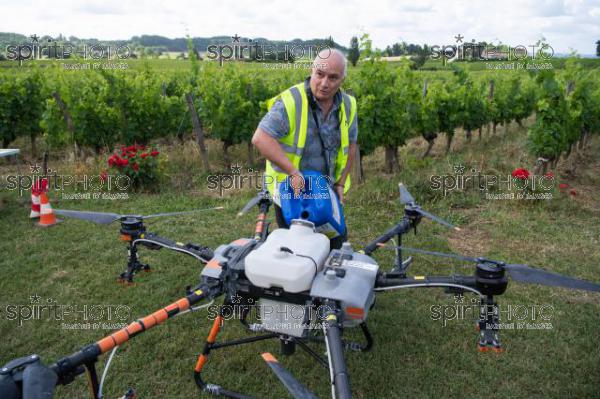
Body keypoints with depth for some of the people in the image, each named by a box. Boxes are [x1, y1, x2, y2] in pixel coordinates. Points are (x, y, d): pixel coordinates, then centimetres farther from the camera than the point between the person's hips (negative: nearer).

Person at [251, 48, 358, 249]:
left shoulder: (348, 105, -2)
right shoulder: (290, 101, -23)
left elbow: (350, 144, 10)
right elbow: (260, 138, -29)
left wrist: (341, 183, 4)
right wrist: (293, 172, -32)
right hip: (291, 190, -5)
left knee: (337, 243, 18)